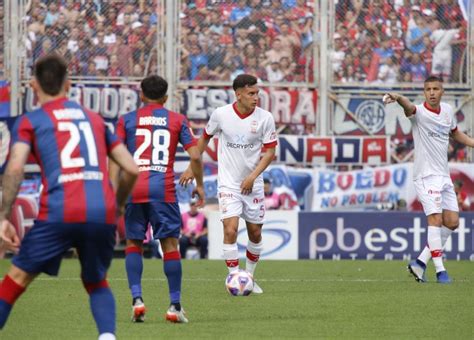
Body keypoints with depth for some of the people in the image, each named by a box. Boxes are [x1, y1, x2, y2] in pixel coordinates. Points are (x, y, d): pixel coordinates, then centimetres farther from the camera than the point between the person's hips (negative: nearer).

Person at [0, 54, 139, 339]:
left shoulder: (29, 121, 11)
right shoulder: (95, 119, 23)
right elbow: (132, 169, 20)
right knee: (97, 282, 24)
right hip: (103, 214, 3)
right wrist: (118, 206, 34)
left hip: (59, 214, -3)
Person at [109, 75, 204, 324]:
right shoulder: (177, 120, 10)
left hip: (133, 188, 1)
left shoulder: (126, 120, 10)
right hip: (163, 189, -1)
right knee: (170, 245, 4)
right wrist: (199, 185, 16)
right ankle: (175, 305, 2)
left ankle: (137, 298, -3)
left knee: (133, 243, 12)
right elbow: (195, 156, 3)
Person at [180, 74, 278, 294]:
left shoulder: (265, 118, -8)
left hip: (253, 184, 2)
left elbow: (270, 151, -4)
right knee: (230, 229, -17)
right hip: (228, 183, -2)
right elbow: (205, 138, 9)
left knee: (255, 233, 9)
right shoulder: (221, 114, -9)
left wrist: (253, 176, -16)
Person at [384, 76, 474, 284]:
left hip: (444, 176, 7)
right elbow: (409, 108, -35)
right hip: (426, 175, -7)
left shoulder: (448, 110, 9)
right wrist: (399, 99, -58)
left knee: (452, 222, 4)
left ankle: (420, 262, 13)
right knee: (435, 219, -16)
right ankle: (440, 270, -13)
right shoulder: (420, 112, -11)